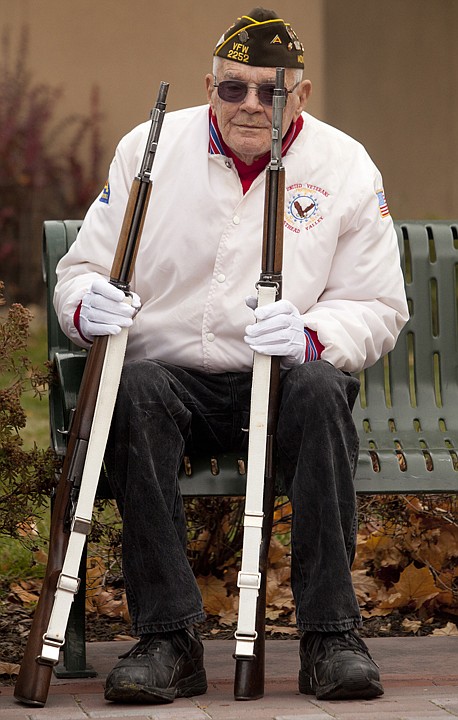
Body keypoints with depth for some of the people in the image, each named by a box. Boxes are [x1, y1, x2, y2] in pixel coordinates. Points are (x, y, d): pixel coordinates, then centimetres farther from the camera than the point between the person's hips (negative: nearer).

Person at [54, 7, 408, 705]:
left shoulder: (346, 167, 5)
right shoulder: (149, 149, 7)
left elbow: (378, 307, 3)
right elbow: (81, 267, 10)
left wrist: (309, 337, -20)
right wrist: (87, 305, -16)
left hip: (280, 384, 0)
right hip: (171, 377, 0)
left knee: (320, 390, -34)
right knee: (135, 391, -34)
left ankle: (332, 633, -31)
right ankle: (169, 637, -35)